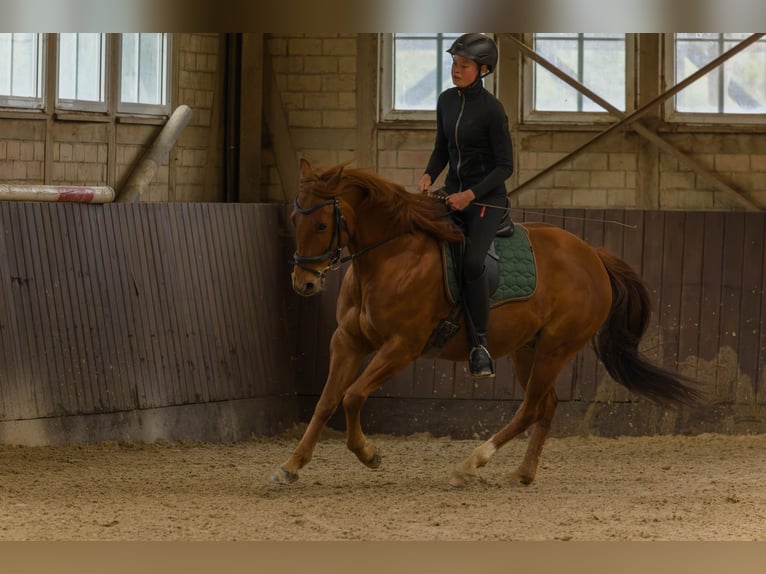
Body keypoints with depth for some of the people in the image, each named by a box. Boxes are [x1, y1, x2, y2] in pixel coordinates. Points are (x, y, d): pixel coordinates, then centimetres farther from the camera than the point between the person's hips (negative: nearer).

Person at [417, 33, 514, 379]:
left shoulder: (491, 110, -15)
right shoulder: (446, 101, 5)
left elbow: (505, 166, -12)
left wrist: (470, 194, -19)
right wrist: (428, 176, -3)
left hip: (487, 197, -7)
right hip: (452, 193, 7)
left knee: (472, 262, -28)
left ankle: (480, 345, -19)